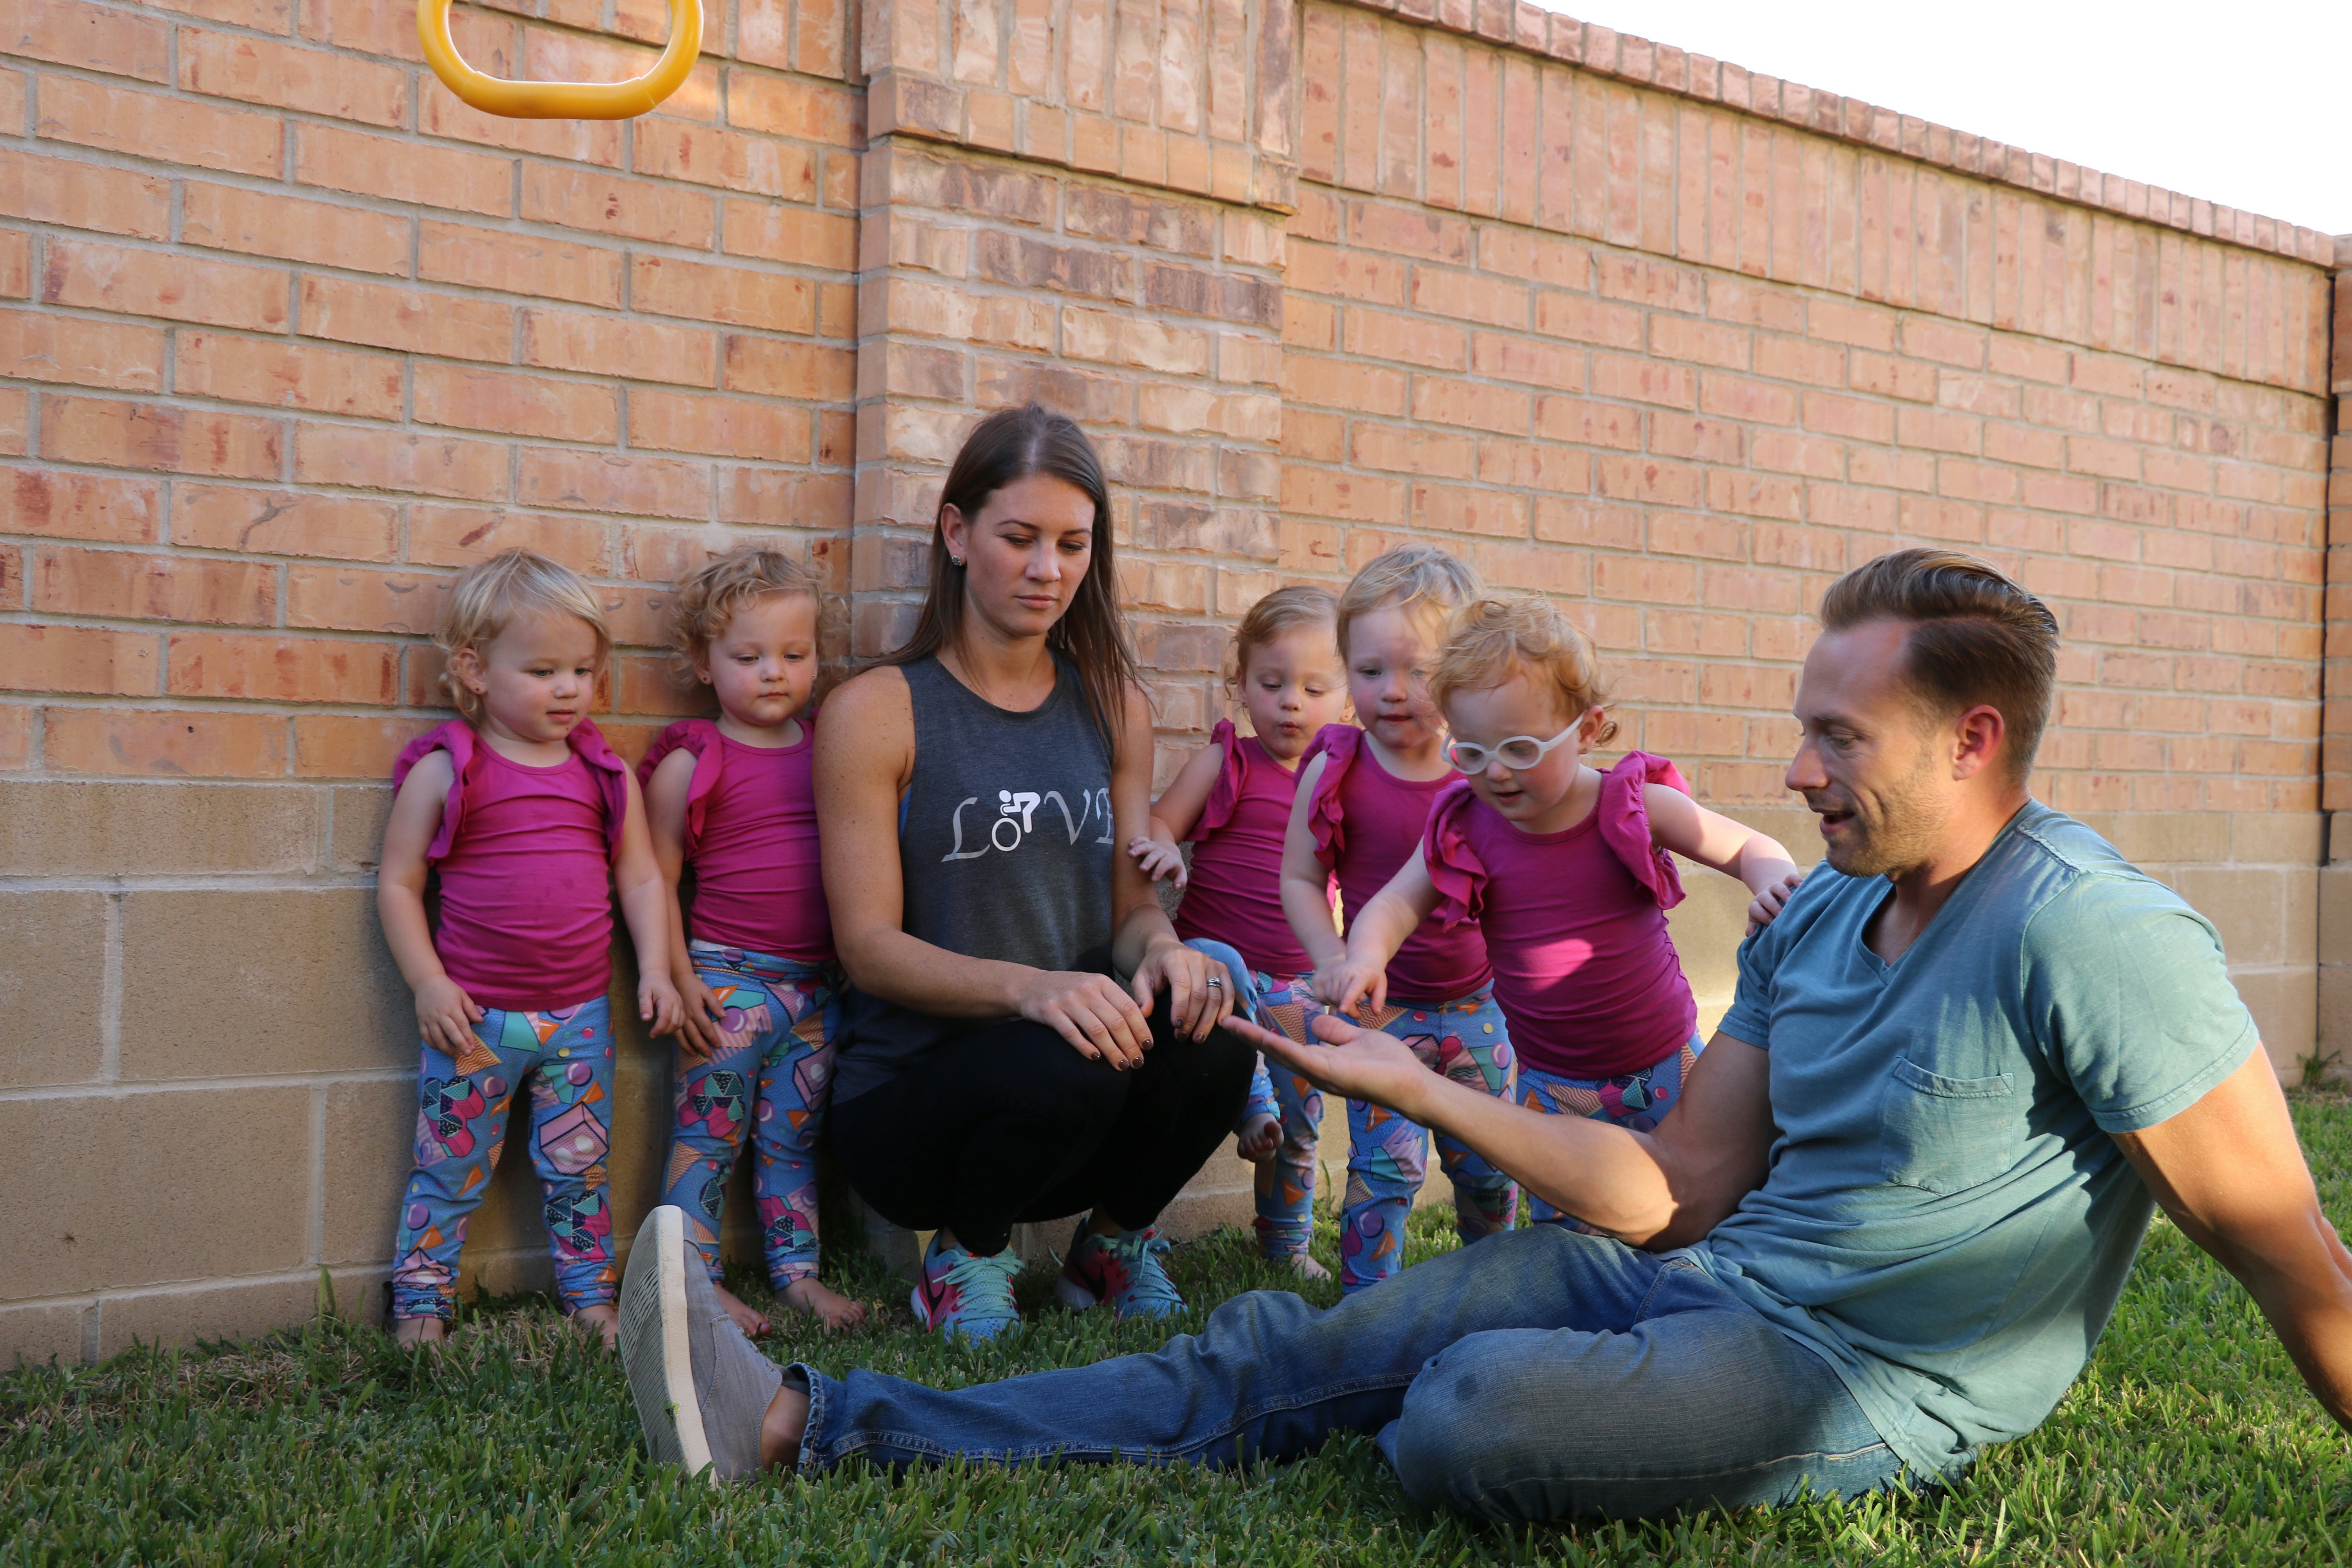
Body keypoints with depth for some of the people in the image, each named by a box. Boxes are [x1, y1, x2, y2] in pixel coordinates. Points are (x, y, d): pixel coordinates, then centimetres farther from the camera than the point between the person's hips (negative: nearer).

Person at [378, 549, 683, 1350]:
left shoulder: (606, 774, 4)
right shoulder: (445, 771, -6)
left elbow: (641, 877, 10)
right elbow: (398, 883, -3)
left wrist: (654, 969, 0)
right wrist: (429, 984, -9)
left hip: (580, 1013, 3)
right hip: (475, 1017, -3)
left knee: (580, 1166, 13)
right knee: (450, 1169, 8)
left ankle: (592, 1296, 28)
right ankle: (420, 1303, 23)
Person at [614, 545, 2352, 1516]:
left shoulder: (2091, 935, -17)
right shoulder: (1813, 925, 7)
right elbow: (1679, 1188, 8)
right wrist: (1419, 1088, 7)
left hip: (1865, 1382, -7)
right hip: (1694, 1279, 7)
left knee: (1471, 1411, -34)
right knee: (1280, 1356, -3)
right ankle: (806, 1424, -3)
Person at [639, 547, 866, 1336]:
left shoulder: (831, 748, 8)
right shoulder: (692, 761, -6)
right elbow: (656, 880, -4)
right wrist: (679, 981, -9)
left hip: (818, 982, 4)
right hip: (728, 981, -4)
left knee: (795, 1134, 13)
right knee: (707, 1131, 2)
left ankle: (798, 1272, 23)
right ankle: (696, 1281, 13)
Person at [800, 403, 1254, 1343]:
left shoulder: (1114, 706, 9)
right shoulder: (875, 712, -6)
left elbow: (1131, 899, 9)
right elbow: (869, 945, -11)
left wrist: (1162, 948, -17)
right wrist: (1027, 987, -29)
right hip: (906, 1098, -3)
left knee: (1212, 1041, -28)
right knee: (1064, 1069, -36)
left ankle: (1112, 1242, 5)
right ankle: (967, 1255, 0)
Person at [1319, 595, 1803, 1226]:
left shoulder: (1635, 806, -13)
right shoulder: (1465, 830, -8)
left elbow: (1750, 848, -5)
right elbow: (1398, 901, -6)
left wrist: (1772, 882, -28)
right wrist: (1365, 956, -28)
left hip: (1664, 1068, -1)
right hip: (1552, 1089, 1)